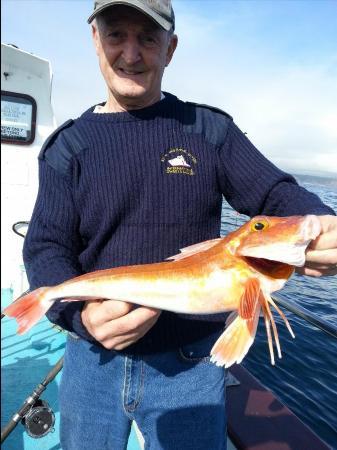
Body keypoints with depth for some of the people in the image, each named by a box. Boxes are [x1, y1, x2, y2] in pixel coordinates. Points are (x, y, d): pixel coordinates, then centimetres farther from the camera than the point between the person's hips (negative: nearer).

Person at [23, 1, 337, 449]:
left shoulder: (210, 129, -2)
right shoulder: (68, 146, -1)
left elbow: (276, 193, -5)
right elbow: (46, 249, -6)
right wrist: (80, 312, -27)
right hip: (92, 358, 2)